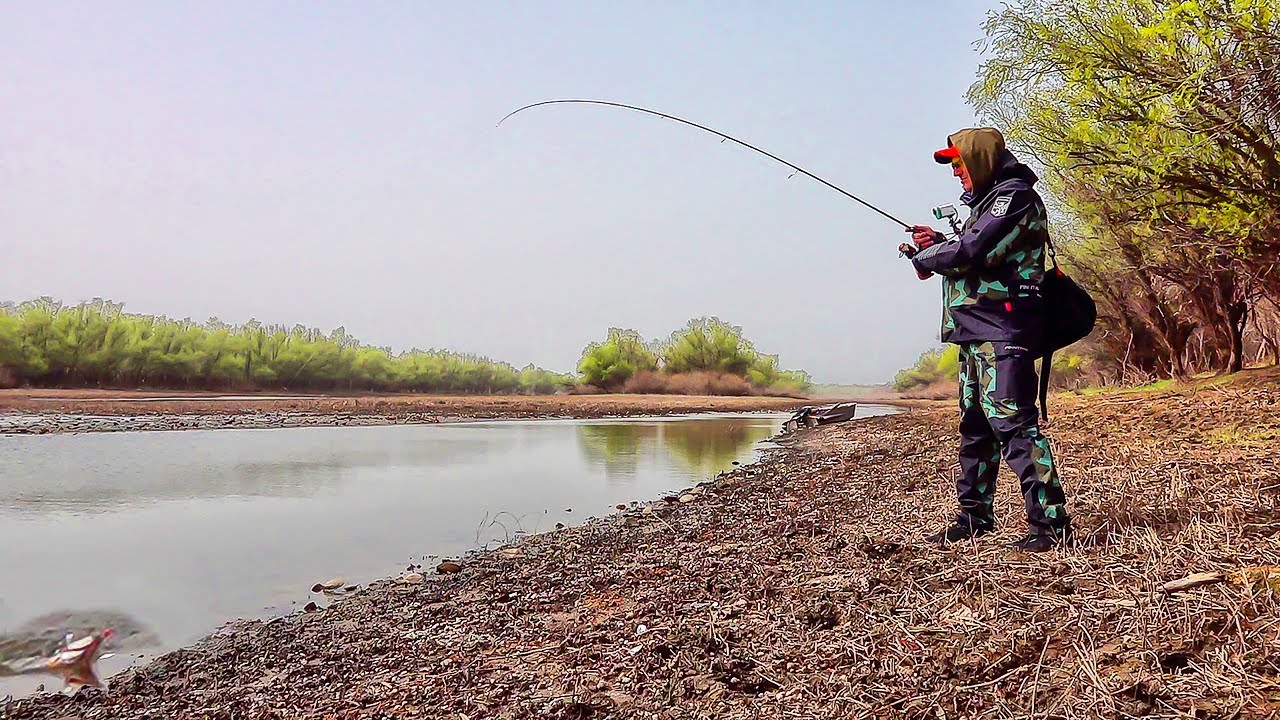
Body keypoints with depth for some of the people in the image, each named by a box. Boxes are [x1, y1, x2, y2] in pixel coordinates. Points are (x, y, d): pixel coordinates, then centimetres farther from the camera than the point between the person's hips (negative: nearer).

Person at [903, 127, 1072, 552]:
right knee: (975, 427, 13)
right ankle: (974, 517, 22)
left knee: (1013, 423, -14)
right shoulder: (987, 201, 24)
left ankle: (1051, 524, -10)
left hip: (1001, 330, -11)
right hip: (976, 332, 11)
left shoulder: (1014, 197, -8)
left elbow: (972, 252, -19)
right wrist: (938, 243, 8)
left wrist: (925, 257, -3)